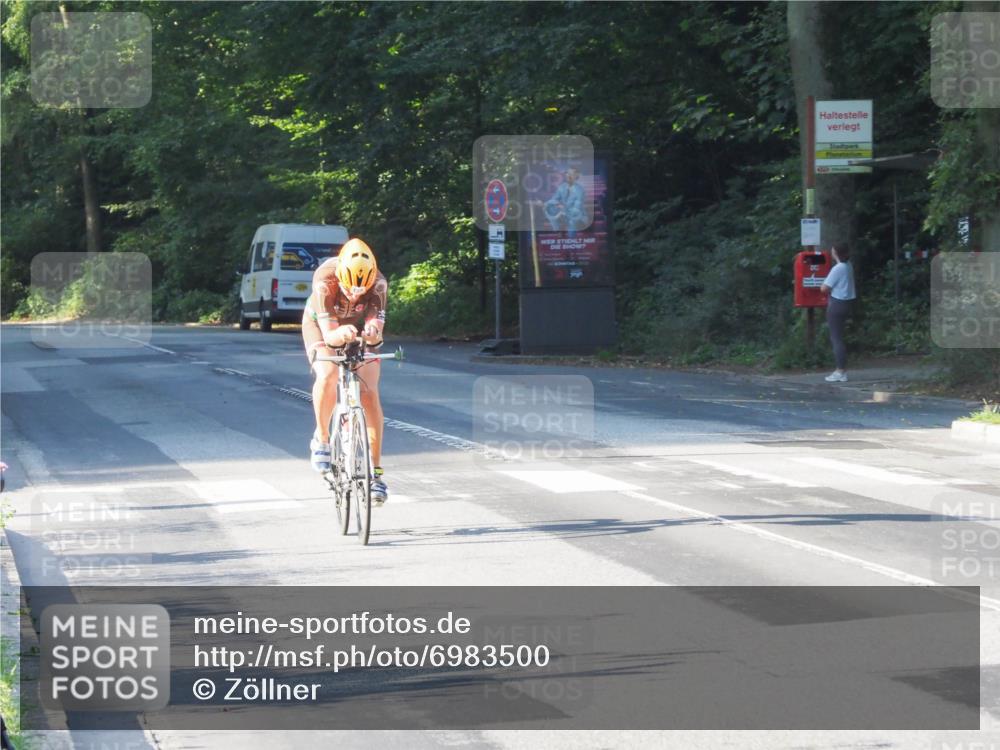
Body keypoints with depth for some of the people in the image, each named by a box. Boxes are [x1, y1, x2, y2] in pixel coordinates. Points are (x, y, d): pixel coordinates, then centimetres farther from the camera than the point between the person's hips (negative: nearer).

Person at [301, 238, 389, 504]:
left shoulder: (378, 283, -33)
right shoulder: (325, 280, -37)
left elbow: (376, 330, -36)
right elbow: (328, 336, -41)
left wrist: (372, 334, -60)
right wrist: (339, 335, -64)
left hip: (359, 326, 1)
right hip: (321, 324, -1)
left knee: (369, 393, -14)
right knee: (327, 375, -30)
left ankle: (376, 471, -7)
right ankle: (321, 438, -6)